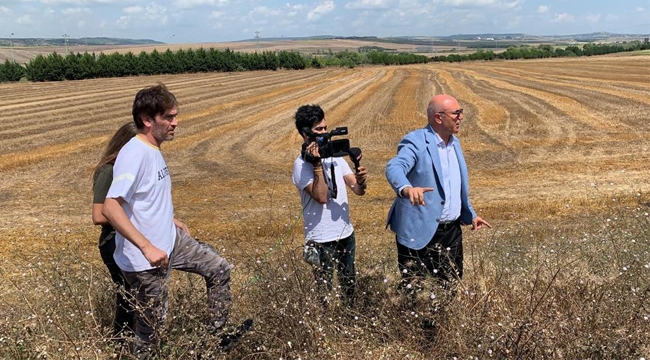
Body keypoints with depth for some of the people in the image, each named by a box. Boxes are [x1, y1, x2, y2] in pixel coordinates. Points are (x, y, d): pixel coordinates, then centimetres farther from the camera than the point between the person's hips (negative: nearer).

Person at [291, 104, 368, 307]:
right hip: (322, 239, -6)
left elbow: (358, 190, 1)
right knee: (324, 290, 7)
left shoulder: (335, 156, 5)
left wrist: (361, 181, -22)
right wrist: (318, 164, -27)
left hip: (346, 233, 6)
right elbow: (321, 196, -25)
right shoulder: (302, 165, -14)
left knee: (349, 285, 19)